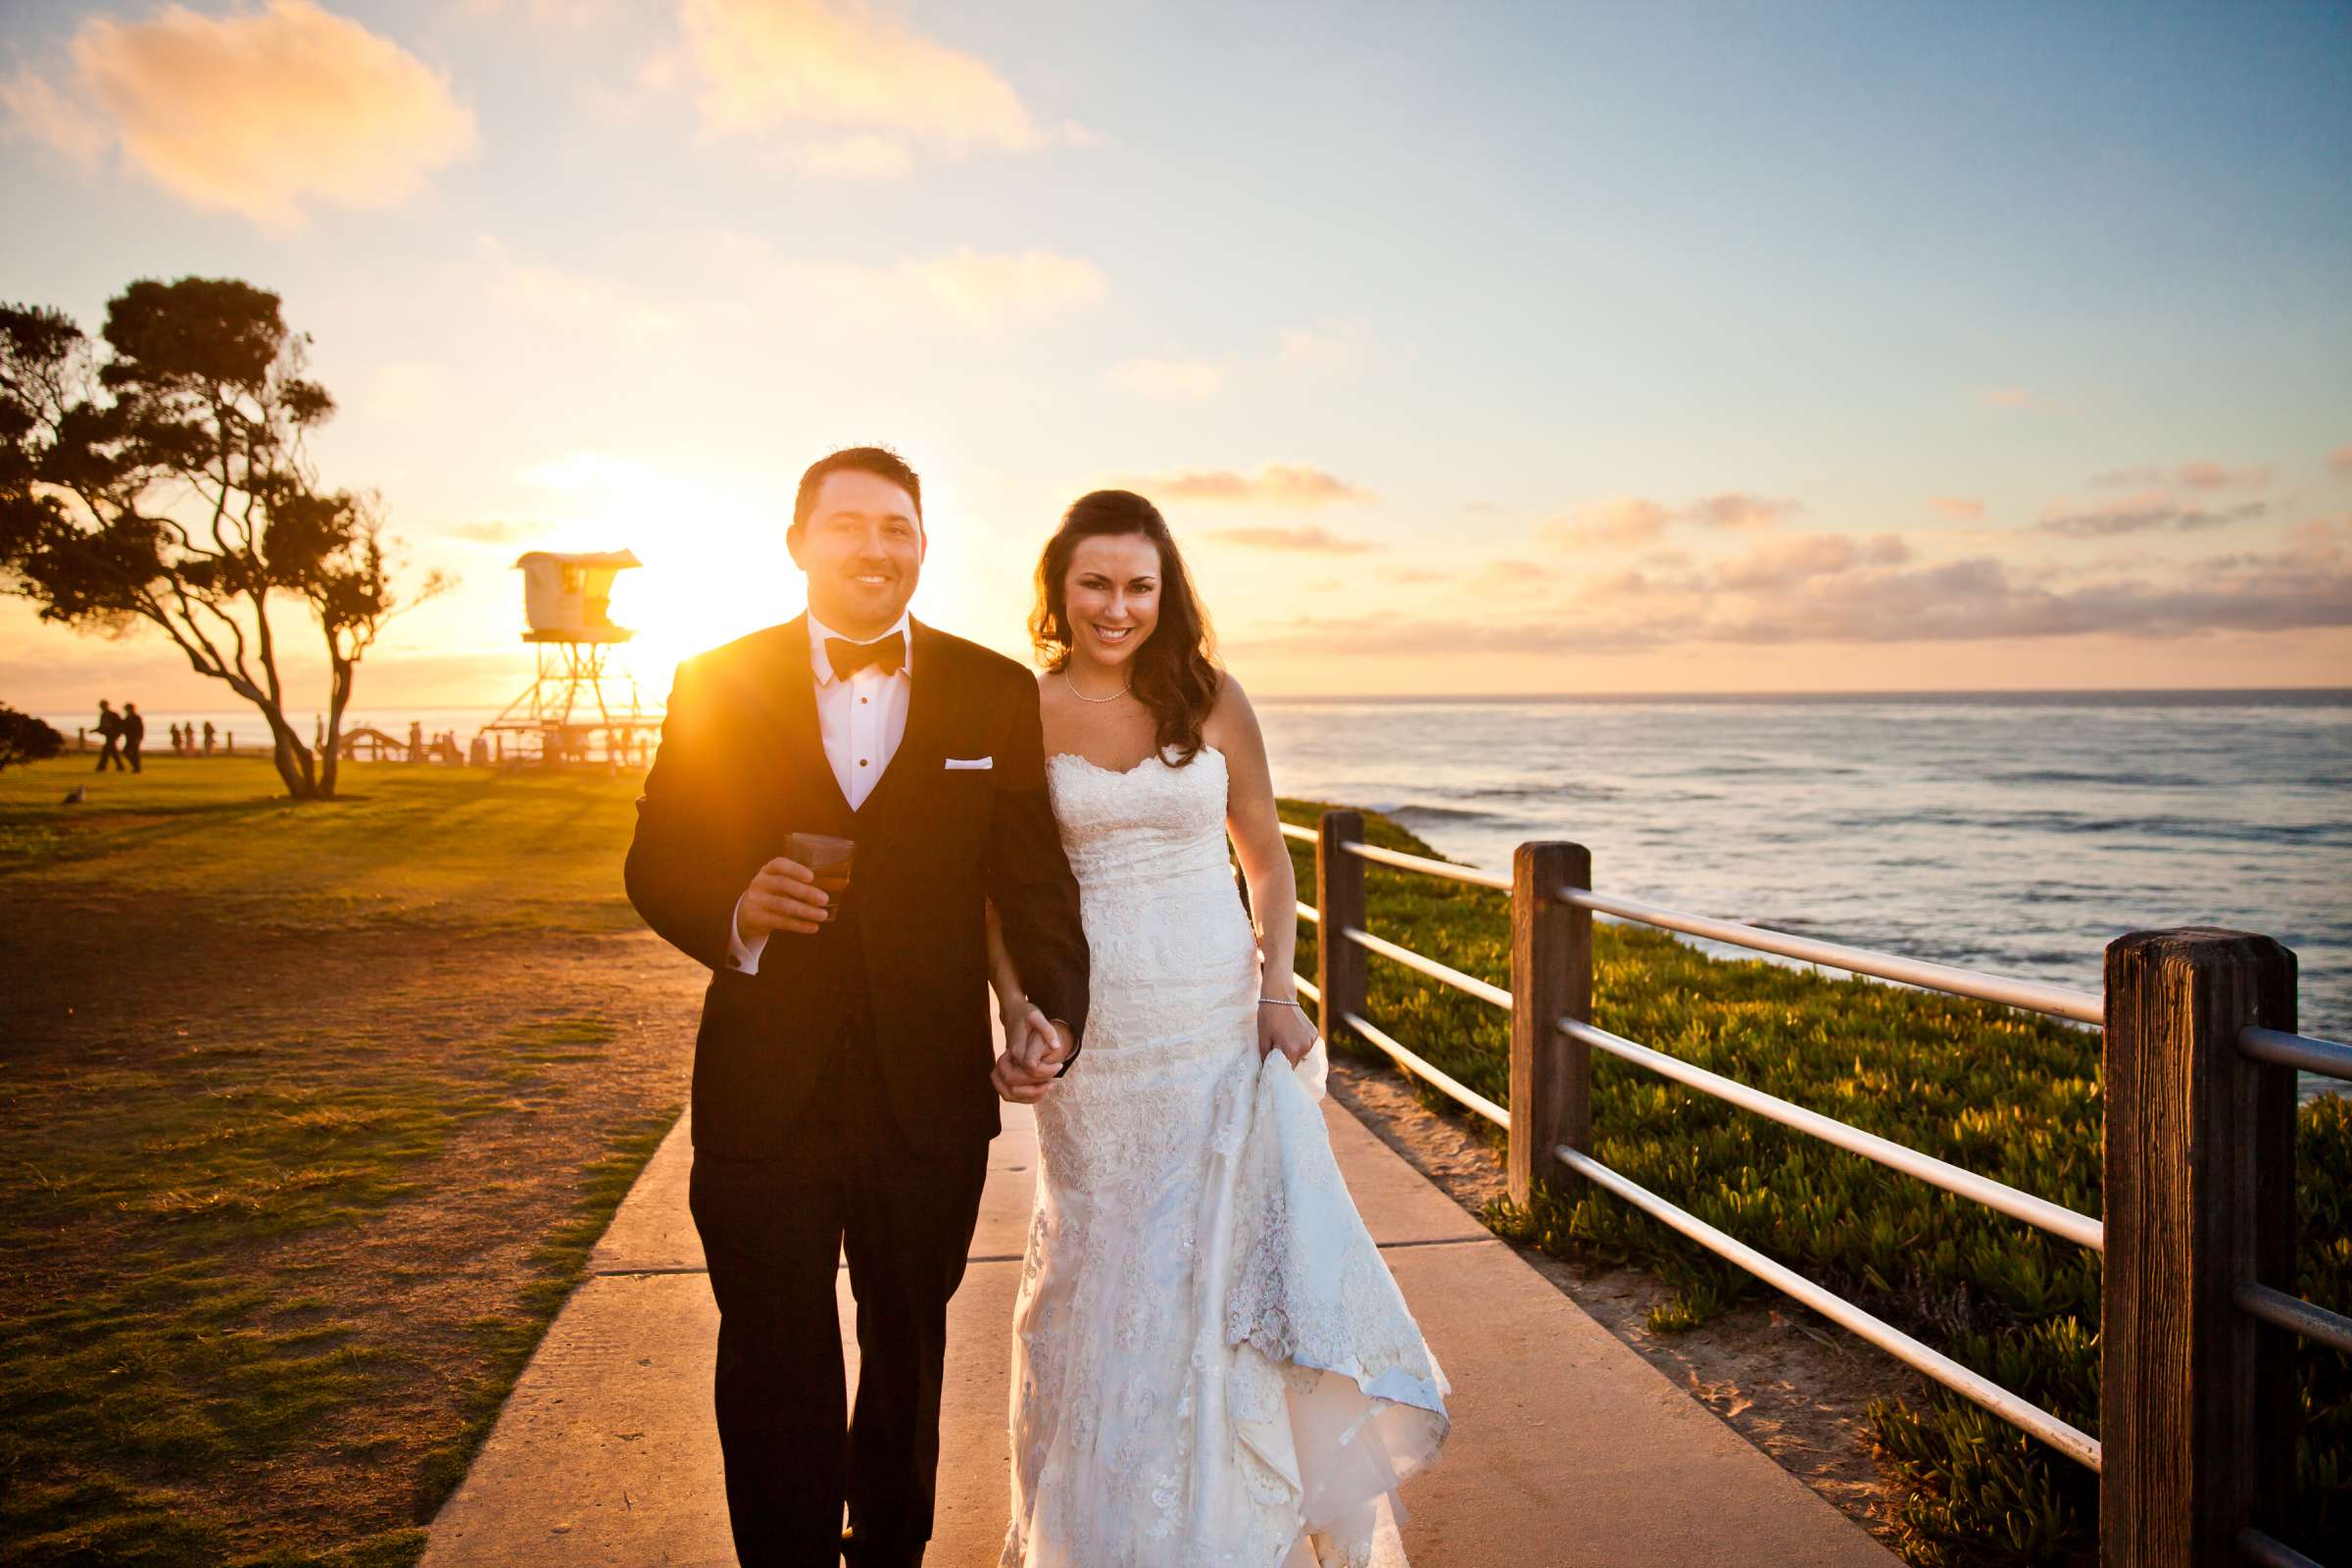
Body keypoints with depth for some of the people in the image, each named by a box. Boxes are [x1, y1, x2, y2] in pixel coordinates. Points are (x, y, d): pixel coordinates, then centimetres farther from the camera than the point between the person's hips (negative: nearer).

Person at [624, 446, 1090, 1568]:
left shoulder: (997, 695, 1)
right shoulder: (717, 686, 0)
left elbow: (1032, 876, -1)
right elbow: (655, 862, 1)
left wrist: (1053, 1009, -17)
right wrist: (733, 911, -20)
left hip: (932, 1092, 1)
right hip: (765, 1091, -1)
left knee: (908, 1357, 19)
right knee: (773, 1374, 9)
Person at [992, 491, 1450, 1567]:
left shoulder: (1211, 699, 1)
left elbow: (1267, 859, 8)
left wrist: (1278, 987, -4)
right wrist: (1015, 1007, -10)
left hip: (1218, 1023, 1)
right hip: (1090, 1035, 0)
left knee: (1227, 1258, 5)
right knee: (1098, 1269, 10)